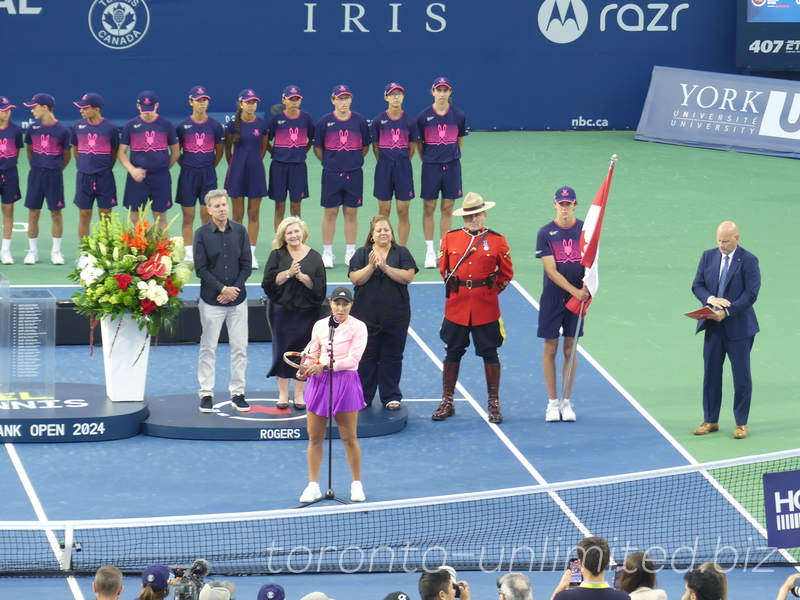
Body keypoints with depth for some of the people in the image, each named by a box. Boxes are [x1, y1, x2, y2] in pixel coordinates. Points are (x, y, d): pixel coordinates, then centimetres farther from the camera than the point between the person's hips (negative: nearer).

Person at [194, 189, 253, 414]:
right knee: (208, 348, 1)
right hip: (211, 300, -2)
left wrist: (235, 289, -8)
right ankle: (206, 393, 8)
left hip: (237, 300, 2)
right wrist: (222, 289, -13)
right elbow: (201, 269, -7)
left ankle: (237, 393, 11)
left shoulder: (240, 231, 3)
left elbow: (246, 265, 4)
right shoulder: (202, 234, -4)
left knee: (240, 348, 3)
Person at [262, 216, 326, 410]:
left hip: (306, 312, 0)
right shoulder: (277, 255, 2)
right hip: (281, 311, 0)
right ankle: (283, 394, 11)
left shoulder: (314, 257, 3)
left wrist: (301, 276, -17)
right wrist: (288, 272, -19)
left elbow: (319, 285, -4)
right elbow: (269, 280, -8)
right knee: (282, 350, 2)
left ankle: (299, 395, 12)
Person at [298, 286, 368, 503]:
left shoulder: (358, 327, -5)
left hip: (345, 382, -3)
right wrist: (308, 366, -9)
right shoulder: (319, 326, 7)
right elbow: (312, 354, 13)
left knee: (349, 438, 3)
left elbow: (353, 359, -13)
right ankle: (313, 486, 11)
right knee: (315, 438, 4)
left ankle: (357, 484, 16)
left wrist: (325, 366, -19)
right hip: (319, 382, 4)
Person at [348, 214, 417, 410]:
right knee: (366, 357, 5)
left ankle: (391, 397, 13)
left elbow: (408, 277, -11)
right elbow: (355, 278, -7)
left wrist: (385, 267, -19)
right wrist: (371, 266, -20)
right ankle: (362, 396, 13)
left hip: (396, 317, 0)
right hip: (367, 317, 0)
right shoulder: (362, 254, 4)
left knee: (392, 357, 5)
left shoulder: (402, 253, 3)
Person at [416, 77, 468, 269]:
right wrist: (426, 160, 4)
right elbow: (419, 143, 5)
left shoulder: (458, 116, 0)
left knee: (448, 209, 6)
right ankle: (429, 251, 10)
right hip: (431, 167, -1)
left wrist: (452, 156, 10)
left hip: (452, 167, 1)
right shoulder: (424, 116, -4)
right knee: (429, 208, 3)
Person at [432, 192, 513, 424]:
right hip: (456, 307, 2)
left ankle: (494, 404, 12)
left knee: (490, 353, 4)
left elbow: (506, 273, 6)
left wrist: (489, 291, 7)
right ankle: (447, 402, 18)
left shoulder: (496, 240, -2)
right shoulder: (450, 239, 2)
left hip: (486, 308, -1)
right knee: (453, 353, 8)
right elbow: (444, 268, 13)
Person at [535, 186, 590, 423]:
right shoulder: (545, 233, -6)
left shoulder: (585, 230, 1)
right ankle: (552, 402, 11)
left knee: (570, 350, 7)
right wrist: (574, 291, -20)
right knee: (550, 349, 3)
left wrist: (587, 286, -18)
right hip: (552, 298, -2)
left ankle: (566, 402, 14)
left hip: (578, 296, 2)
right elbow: (551, 270, -11)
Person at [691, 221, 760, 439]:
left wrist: (727, 312, -21)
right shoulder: (708, 257, 4)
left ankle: (741, 423, 14)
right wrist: (710, 299, -17)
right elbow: (697, 285, 4)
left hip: (738, 327, -4)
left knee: (741, 376, 3)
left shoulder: (748, 261, -10)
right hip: (713, 325, 4)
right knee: (711, 374, 9)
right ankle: (710, 421, 20)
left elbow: (751, 294, -14)